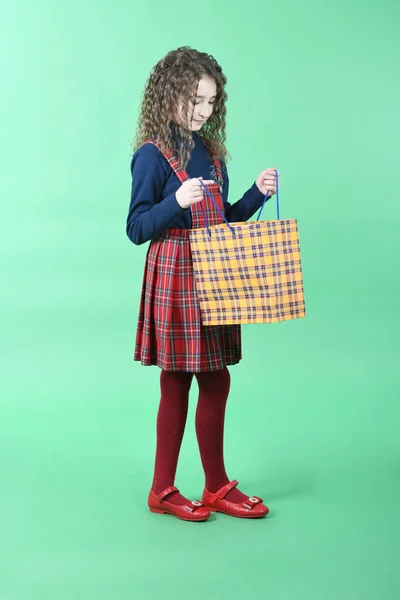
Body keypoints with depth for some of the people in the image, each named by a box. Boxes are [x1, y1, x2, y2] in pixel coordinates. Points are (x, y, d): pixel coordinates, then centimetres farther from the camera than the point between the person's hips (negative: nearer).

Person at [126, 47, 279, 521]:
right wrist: (177, 202, -26)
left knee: (214, 383, 11)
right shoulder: (151, 155, -8)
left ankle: (218, 488, 24)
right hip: (174, 278, -7)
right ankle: (163, 491, 18)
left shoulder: (210, 151, 13)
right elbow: (137, 228, -11)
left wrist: (257, 194, 3)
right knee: (177, 385, 2)